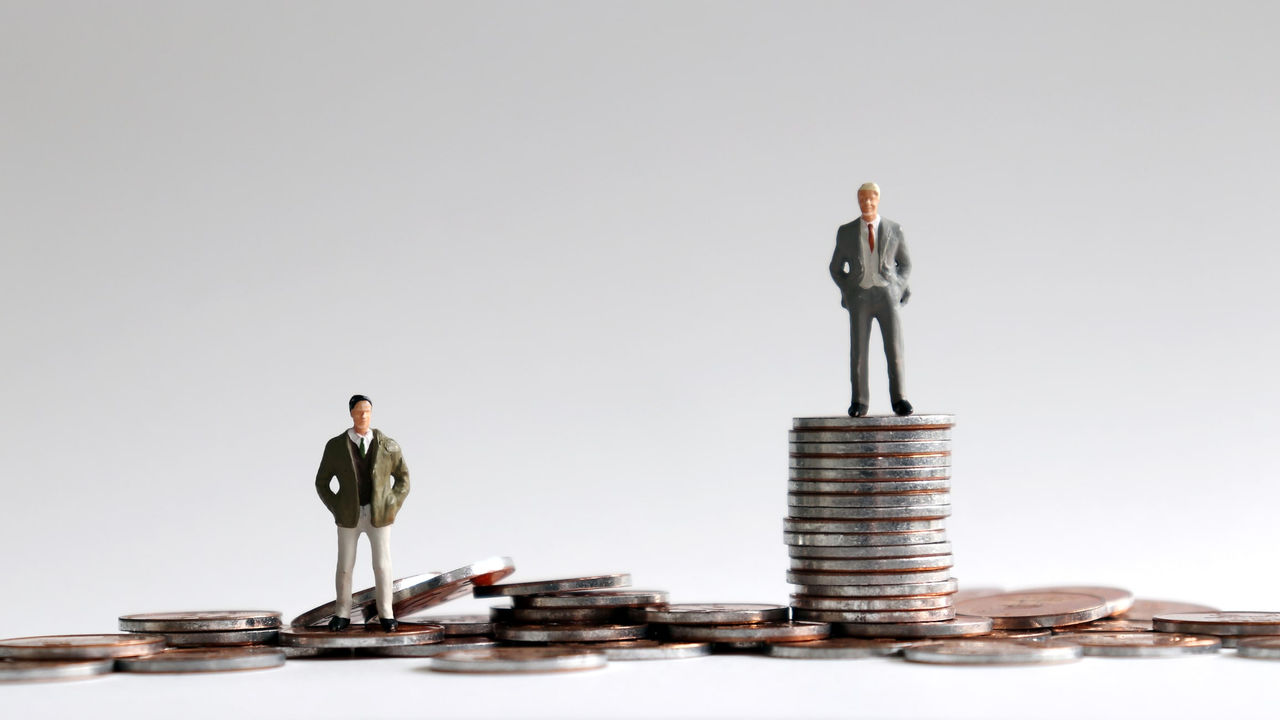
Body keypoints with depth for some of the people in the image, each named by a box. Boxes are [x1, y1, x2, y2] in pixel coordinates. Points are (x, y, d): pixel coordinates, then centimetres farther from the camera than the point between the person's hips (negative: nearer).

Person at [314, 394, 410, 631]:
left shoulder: (388, 446, -6)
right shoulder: (335, 446, -7)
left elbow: (403, 478, 7)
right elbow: (322, 483, 3)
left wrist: (393, 508, -4)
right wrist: (336, 511, -6)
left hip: (379, 515, 0)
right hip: (349, 516, 0)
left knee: (382, 566, 1)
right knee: (344, 567, 5)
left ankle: (385, 615, 15)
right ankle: (343, 615, 19)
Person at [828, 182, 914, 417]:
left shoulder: (894, 230, 6)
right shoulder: (846, 232, 6)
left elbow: (905, 264, 15)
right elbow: (836, 268, 13)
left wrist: (898, 288, 0)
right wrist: (848, 292, -1)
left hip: (887, 295, 0)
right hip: (859, 298, 0)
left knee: (894, 347, -12)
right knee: (858, 351, -6)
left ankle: (899, 400, -10)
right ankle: (859, 403, 0)